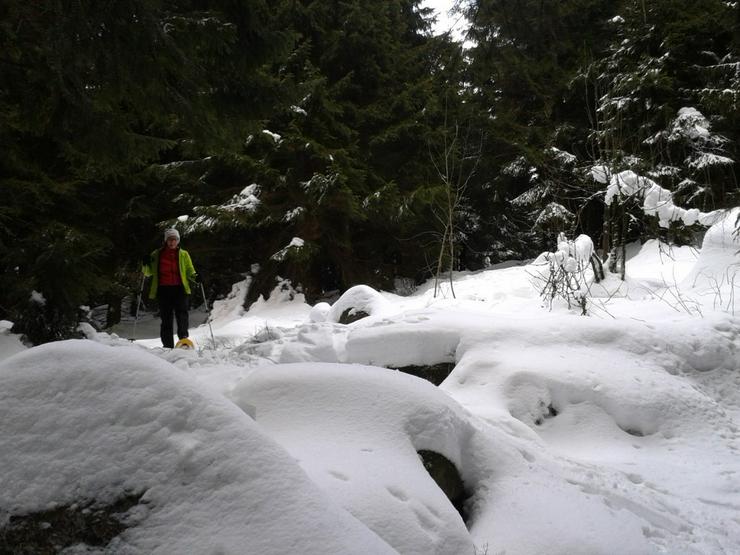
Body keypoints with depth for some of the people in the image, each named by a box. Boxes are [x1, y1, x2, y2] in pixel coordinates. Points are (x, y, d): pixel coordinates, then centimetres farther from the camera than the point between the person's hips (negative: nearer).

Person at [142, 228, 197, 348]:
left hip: (180, 289, -1)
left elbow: (190, 271, 11)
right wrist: (145, 264, -8)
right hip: (163, 289, 1)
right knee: (166, 317, 1)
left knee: (181, 312, -20)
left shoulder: (183, 254, 13)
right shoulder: (157, 254, 12)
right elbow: (148, 272, 15)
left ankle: (183, 337, -30)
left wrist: (195, 277, -12)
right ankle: (167, 345, 4)